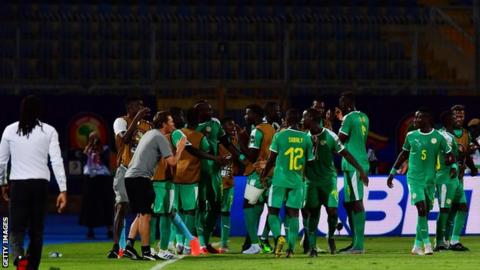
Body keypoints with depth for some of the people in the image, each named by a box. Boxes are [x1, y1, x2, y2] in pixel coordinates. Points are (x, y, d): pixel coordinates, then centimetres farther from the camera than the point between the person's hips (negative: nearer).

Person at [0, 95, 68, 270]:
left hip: (17, 183, 0)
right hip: (40, 183, 0)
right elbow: (57, 161, -6)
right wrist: (63, 191, -6)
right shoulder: (49, 131, 0)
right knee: (36, 229, 12)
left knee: (16, 228, 0)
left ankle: (19, 256, -30)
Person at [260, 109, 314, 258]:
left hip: (280, 180, -2)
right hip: (297, 181, 2)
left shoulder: (279, 136, -5)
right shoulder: (306, 138, 2)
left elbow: (271, 159, 1)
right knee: (293, 214, 5)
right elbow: (310, 162, 8)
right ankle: (291, 248, -3)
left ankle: (278, 236, -19)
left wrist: (264, 176, 12)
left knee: (273, 212, 7)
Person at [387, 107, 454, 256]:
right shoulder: (411, 136, 3)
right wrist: (392, 173, 19)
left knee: (425, 212, 5)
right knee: (421, 209, -16)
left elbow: (450, 157, 6)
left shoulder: (438, 137, -2)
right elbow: (404, 154, 17)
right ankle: (426, 244, -15)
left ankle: (417, 246, 16)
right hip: (414, 178, -1)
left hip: (430, 179, 1)